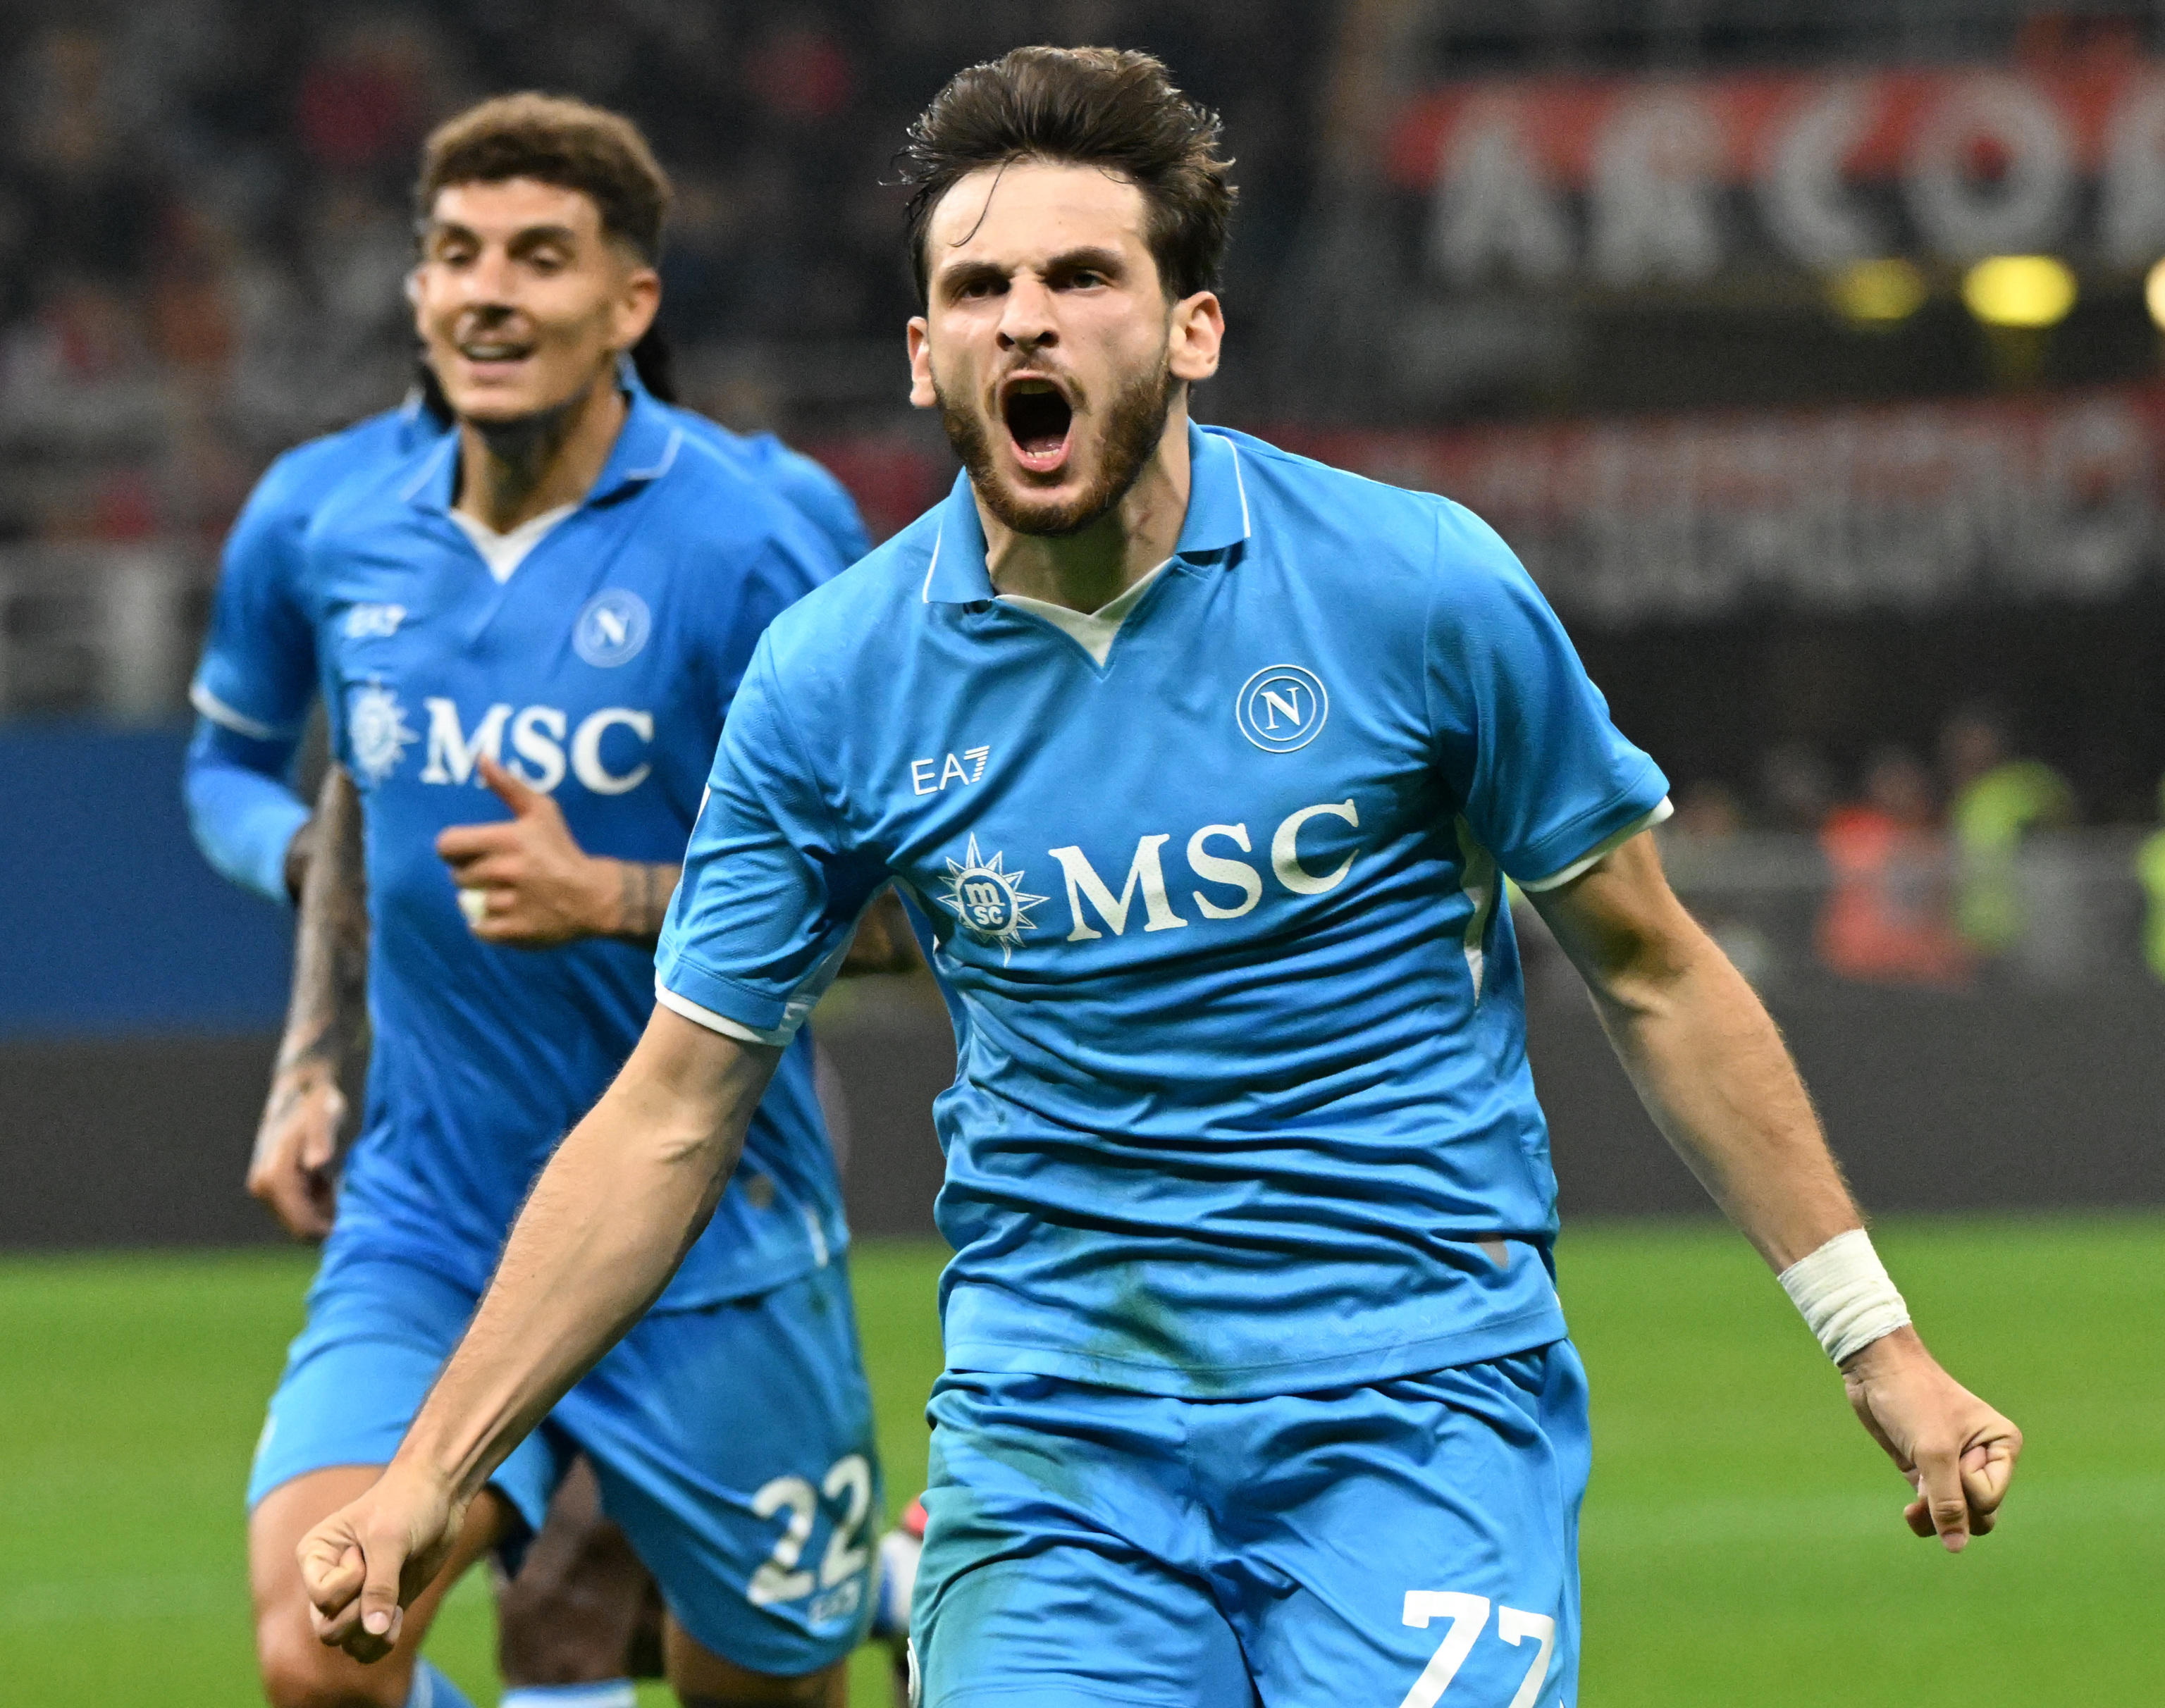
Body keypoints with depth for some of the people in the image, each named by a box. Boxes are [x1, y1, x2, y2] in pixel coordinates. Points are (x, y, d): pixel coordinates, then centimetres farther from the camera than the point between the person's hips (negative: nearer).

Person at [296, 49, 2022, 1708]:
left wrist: (1874, 1341, 4)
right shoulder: (830, 680, -2)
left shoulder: (1422, 588, -6)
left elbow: (1654, 976, 5)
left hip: (1419, 1401, -2)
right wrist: (432, 1469, 0)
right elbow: (667, 1119, 4)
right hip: (1052, 1430, 2)